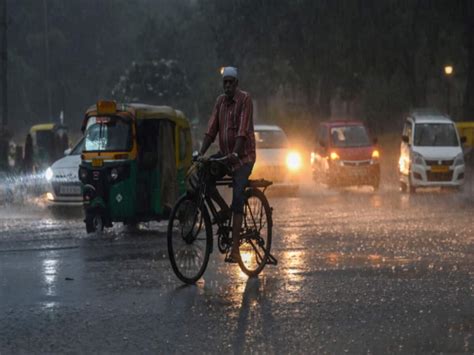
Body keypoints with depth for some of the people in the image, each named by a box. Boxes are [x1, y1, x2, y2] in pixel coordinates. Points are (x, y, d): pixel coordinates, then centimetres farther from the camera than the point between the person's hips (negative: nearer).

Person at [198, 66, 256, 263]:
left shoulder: (245, 99, -12)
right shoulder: (220, 101, 6)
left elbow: (243, 130, -22)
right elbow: (211, 129, 1)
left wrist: (235, 154, -34)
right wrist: (201, 152, -12)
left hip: (243, 156, -6)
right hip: (224, 154, 6)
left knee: (238, 200, -14)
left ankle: (235, 248, -16)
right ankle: (224, 209, 5)